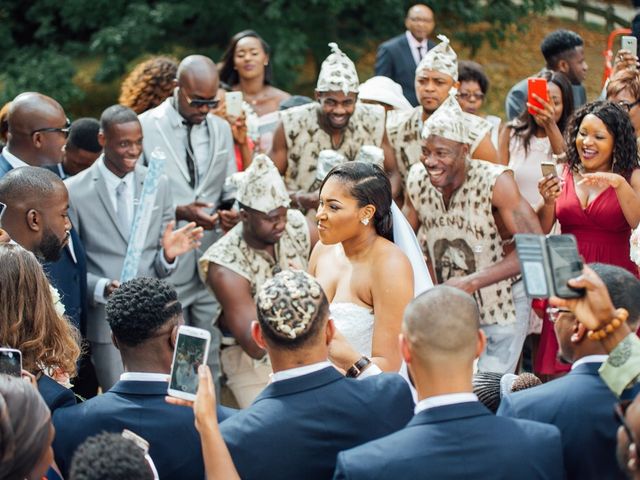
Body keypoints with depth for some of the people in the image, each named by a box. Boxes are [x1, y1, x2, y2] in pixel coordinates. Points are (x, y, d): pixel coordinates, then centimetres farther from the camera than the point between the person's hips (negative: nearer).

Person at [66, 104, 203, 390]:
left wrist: (168, 255, -13)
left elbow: (161, 270, 9)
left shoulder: (158, 185, 5)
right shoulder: (74, 192, -6)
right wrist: (102, 288, -20)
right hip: (107, 321, -3)